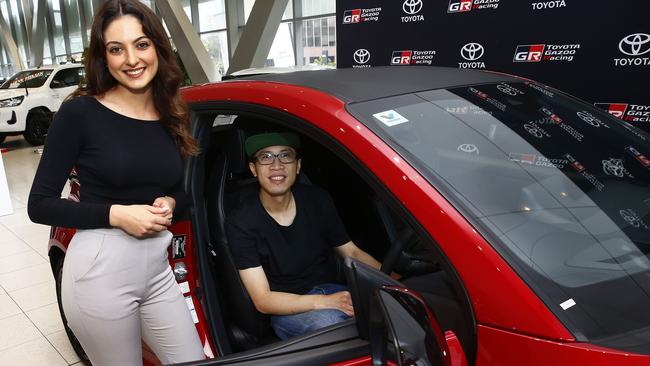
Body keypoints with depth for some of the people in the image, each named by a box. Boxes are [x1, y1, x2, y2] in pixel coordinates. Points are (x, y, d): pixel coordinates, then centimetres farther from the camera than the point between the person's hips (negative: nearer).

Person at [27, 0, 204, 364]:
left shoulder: (173, 117, 6)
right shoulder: (80, 113, -9)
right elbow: (40, 205, -7)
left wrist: (169, 205, -5)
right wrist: (116, 214, -18)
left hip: (158, 268, 5)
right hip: (100, 270, -5)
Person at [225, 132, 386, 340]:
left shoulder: (318, 200, 0)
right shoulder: (240, 223, -12)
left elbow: (352, 252, 7)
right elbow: (262, 301, -15)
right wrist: (324, 302, -29)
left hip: (331, 290, 5)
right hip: (285, 310, -4)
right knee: (329, 319, -38)